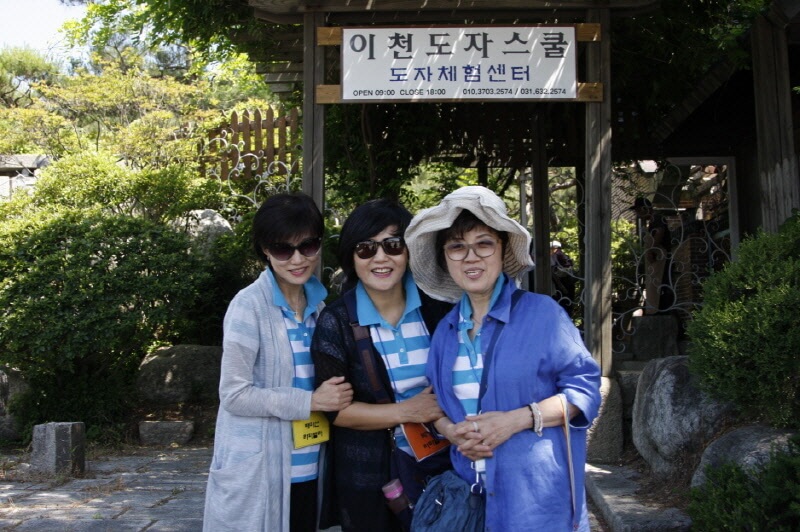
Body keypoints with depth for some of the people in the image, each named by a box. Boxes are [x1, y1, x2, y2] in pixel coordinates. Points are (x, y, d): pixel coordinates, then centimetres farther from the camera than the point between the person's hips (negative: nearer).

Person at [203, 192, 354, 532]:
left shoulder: (319, 305, 7)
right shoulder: (249, 306, -12)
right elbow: (234, 394, -16)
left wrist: (335, 393, 0)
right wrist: (311, 401, -19)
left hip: (307, 469, 6)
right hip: (257, 474, -6)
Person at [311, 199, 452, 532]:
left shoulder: (436, 307, -4)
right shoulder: (335, 321, -8)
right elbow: (334, 408, -9)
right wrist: (406, 411, -18)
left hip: (442, 467, 2)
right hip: (368, 479, -2)